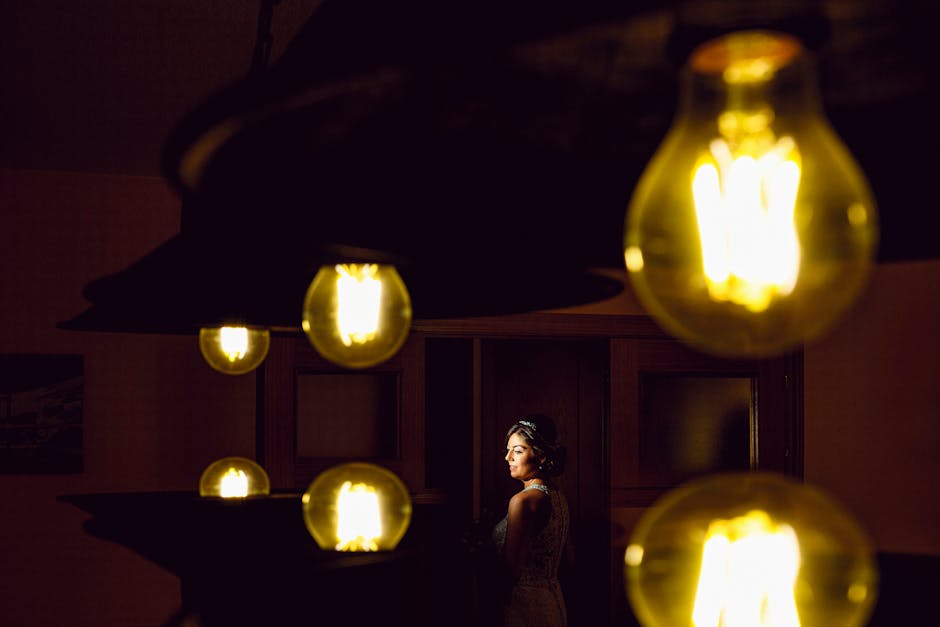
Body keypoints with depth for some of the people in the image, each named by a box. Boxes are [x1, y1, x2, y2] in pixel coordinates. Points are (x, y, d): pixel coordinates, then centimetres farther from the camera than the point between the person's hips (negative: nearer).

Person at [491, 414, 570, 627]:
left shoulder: (523, 500, -18)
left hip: (524, 606, -9)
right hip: (552, 601, 9)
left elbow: (512, 571, -21)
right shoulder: (558, 496, 9)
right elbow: (564, 559, 16)